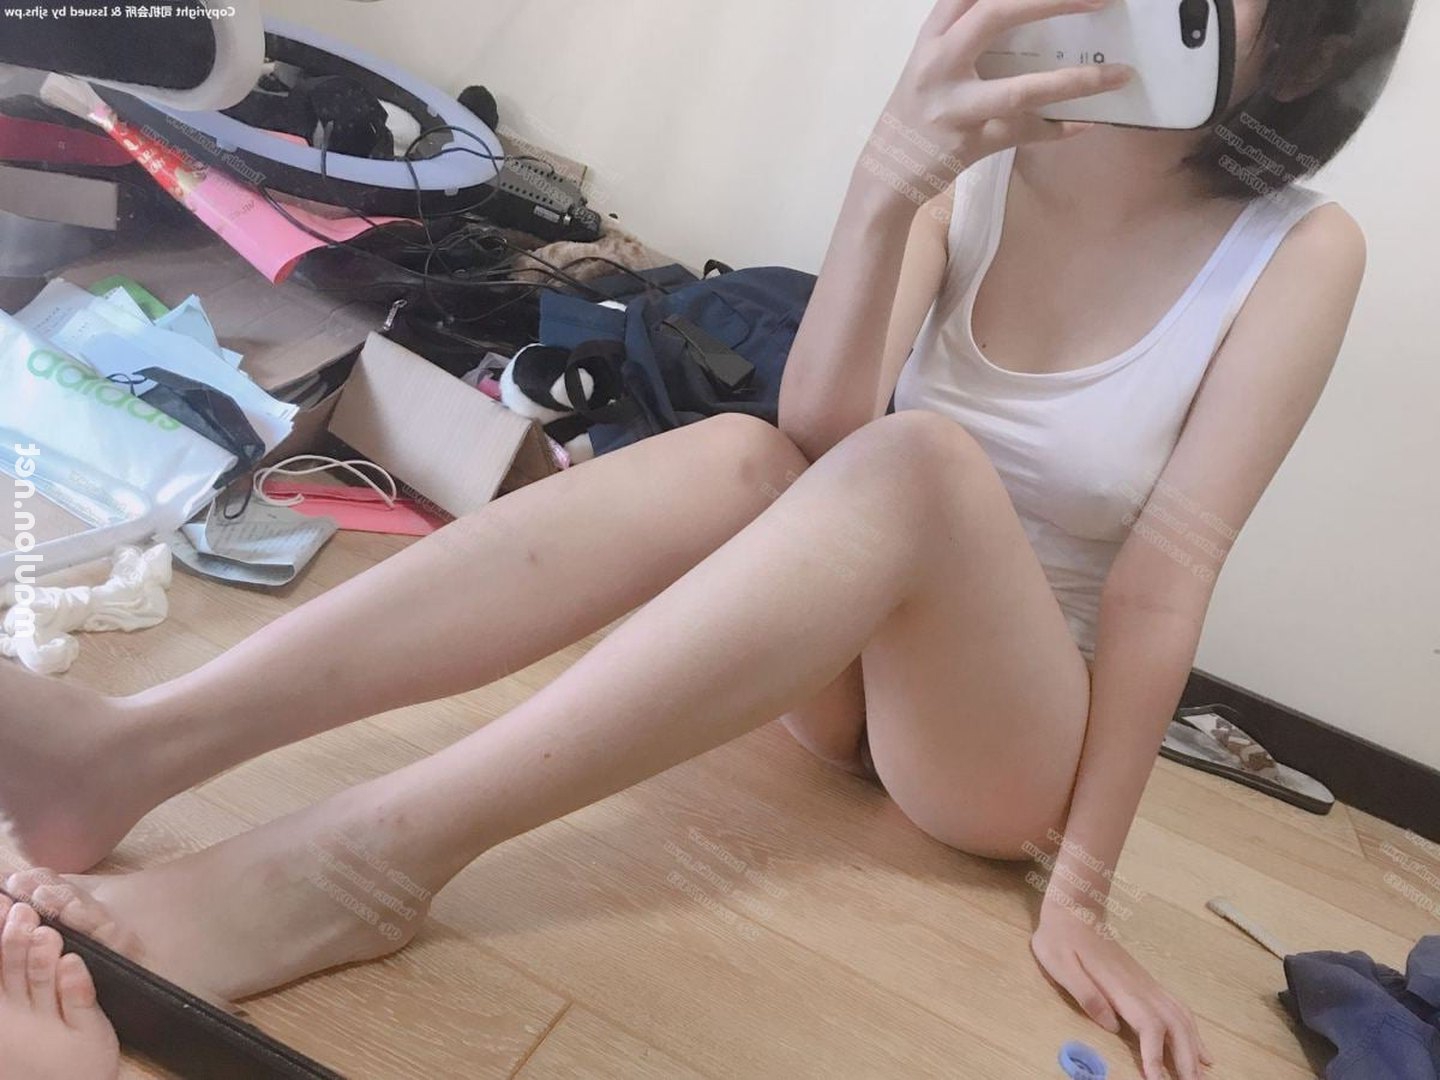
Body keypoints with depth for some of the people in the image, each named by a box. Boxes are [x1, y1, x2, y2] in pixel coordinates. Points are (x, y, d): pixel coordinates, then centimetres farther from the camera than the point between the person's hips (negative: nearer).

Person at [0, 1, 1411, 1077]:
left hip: (1019, 743, -2)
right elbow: (816, 430, -17)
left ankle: (366, 855, -43)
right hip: (850, 663, 3)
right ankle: (129, 746, -37)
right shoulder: (981, 158, -5)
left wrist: (1081, 890, -18)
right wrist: (885, 184, -33)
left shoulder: (1297, 254, -10)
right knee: (740, 456, -28)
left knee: (923, 457, -32)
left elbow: (1164, 579, -15)